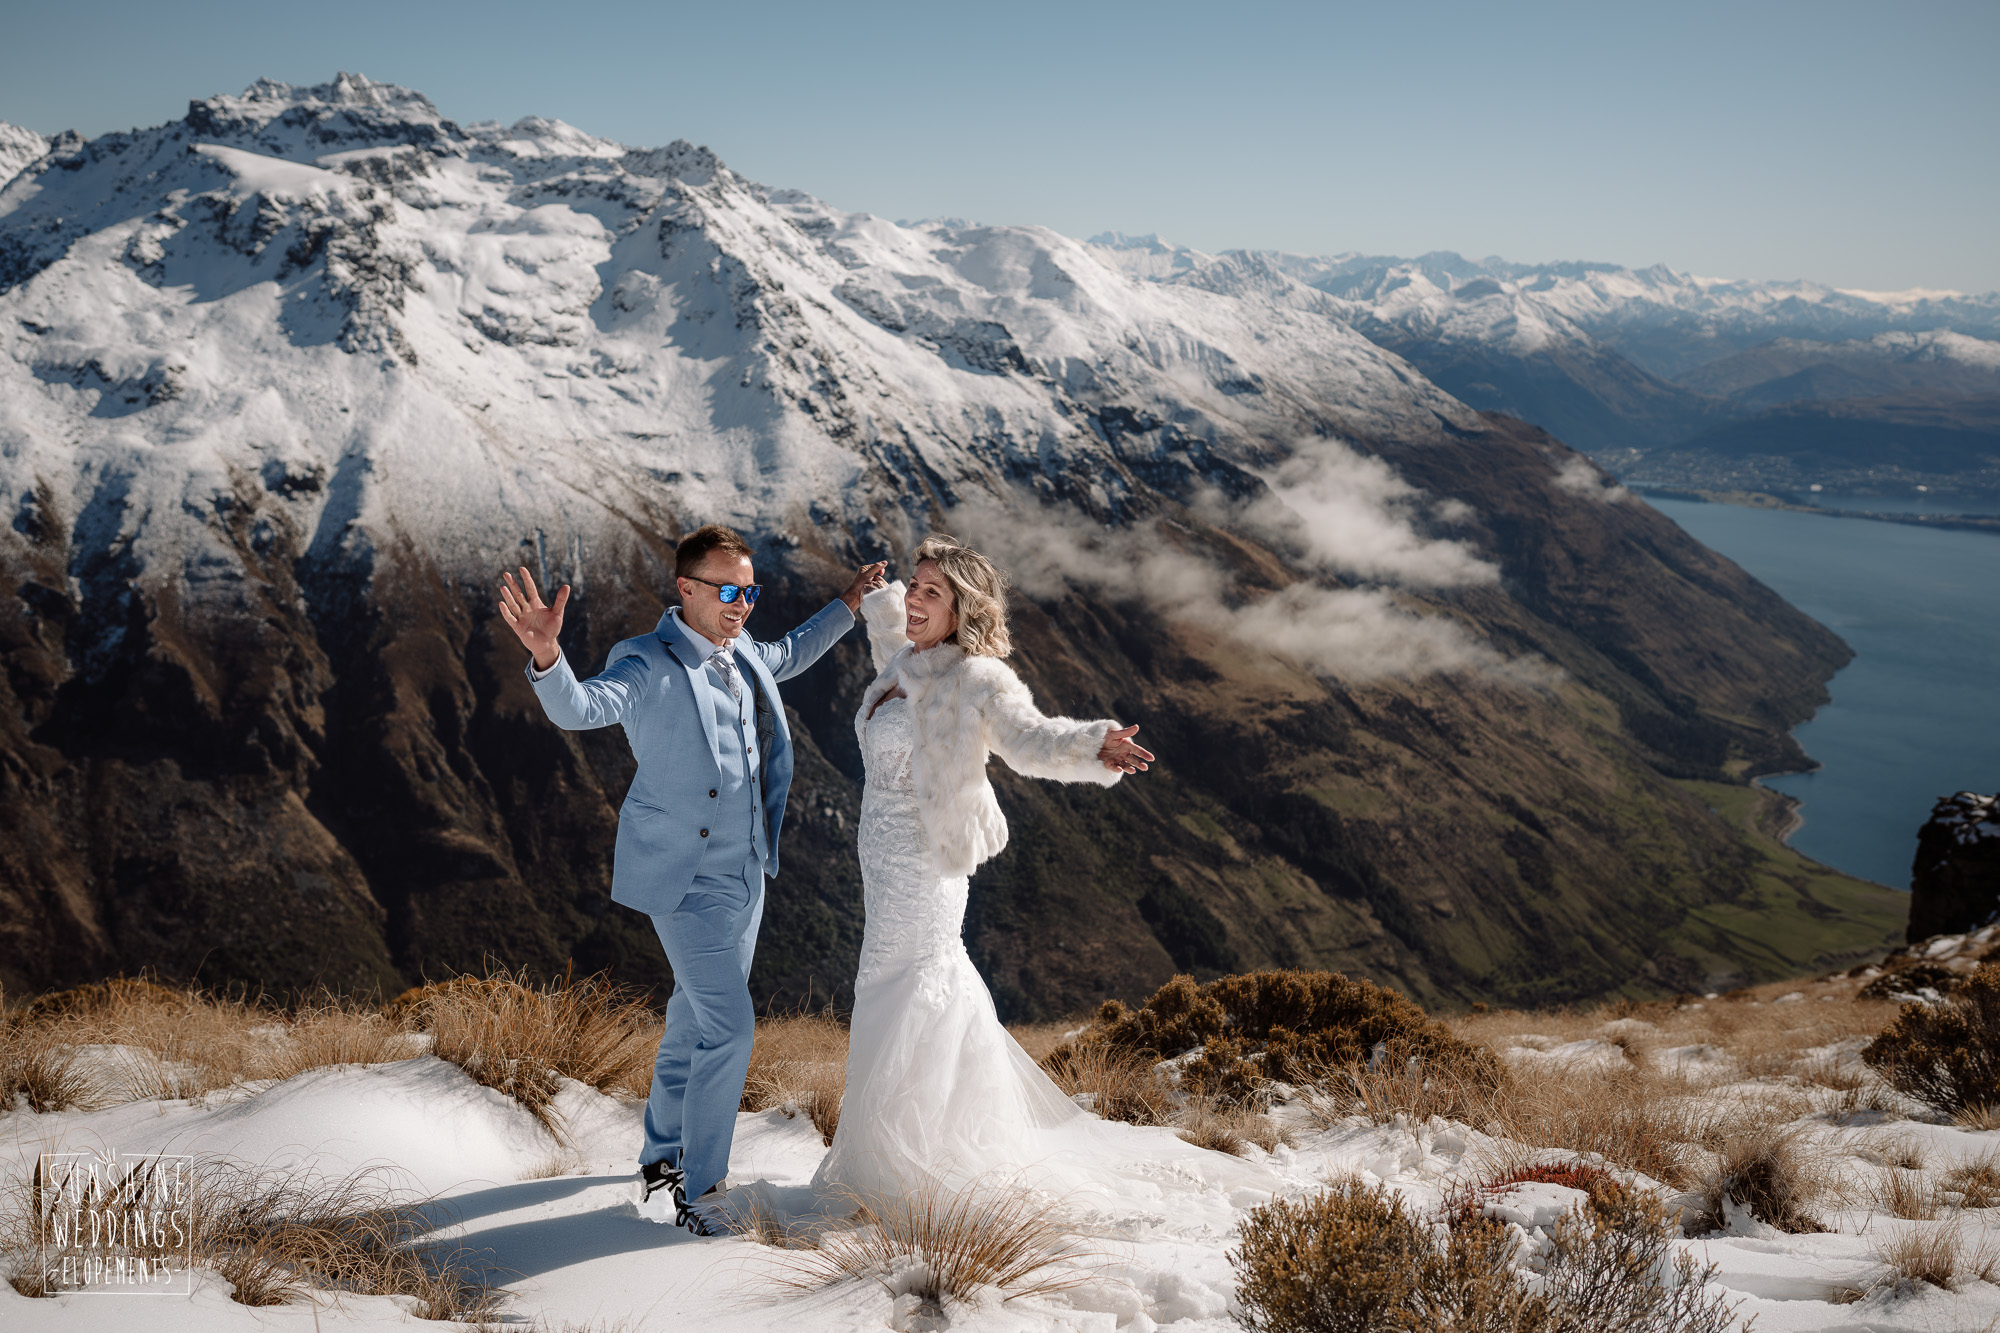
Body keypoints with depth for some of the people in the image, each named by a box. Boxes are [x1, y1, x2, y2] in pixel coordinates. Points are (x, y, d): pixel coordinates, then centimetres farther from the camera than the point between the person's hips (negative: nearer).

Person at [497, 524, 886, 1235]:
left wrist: (846, 607, 30)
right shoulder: (649, 664, -18)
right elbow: (580, 707, -37)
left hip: (745, 871, 8)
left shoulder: (741, 654, 5)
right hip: (688, 878, -8)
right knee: (729, 1028, -11)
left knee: (696, 1018, 19)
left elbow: (788, 655, 29)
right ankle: (701, 1193, 4)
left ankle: (664, 1160, 36)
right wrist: (546, 655, -57)